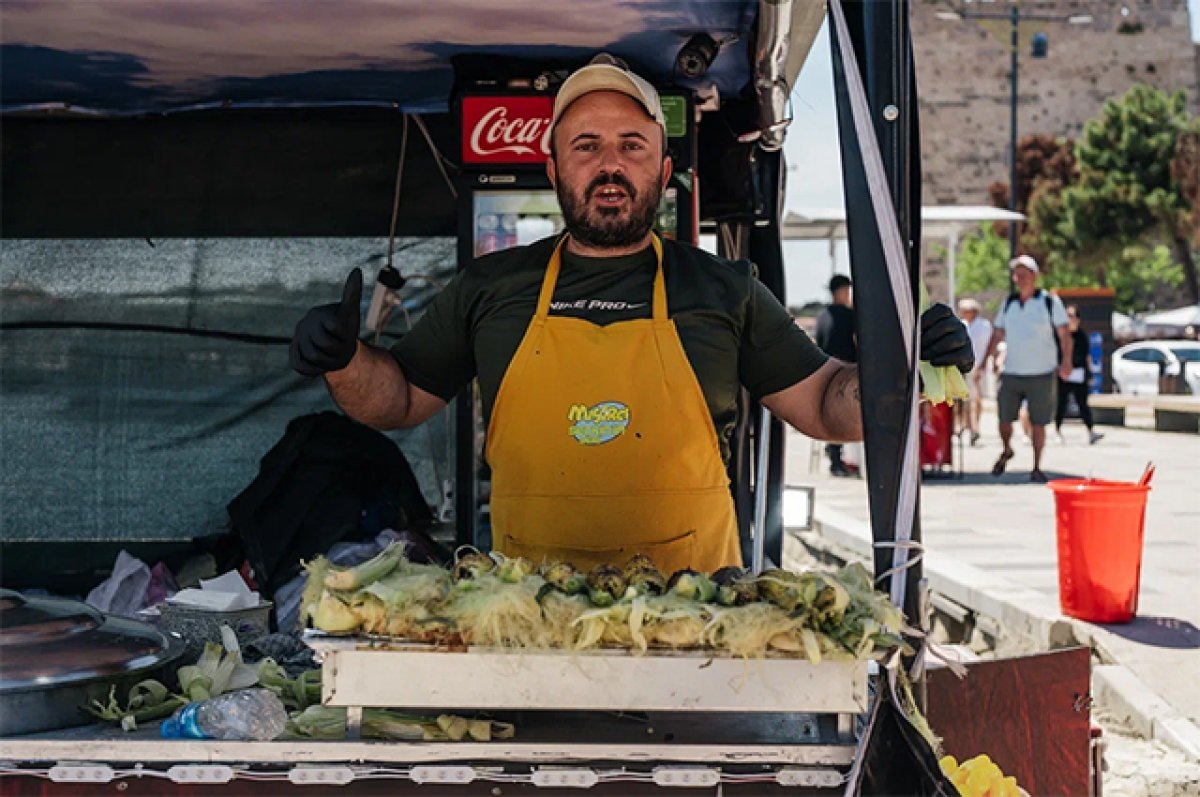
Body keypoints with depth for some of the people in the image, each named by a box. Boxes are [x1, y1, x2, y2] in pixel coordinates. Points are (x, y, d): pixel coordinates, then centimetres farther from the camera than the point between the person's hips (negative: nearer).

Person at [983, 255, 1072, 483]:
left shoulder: (1050, 302, 0)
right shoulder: (1008, 303, 10)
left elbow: (1064, 334, -3)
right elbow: (997, 335, 16)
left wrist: (1066, 360, -16)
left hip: (1041, 374, -3)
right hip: (1011, 373, 3)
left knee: (1038, 422, 0)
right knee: (1004, 418, 2)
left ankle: (1036, 468, 10)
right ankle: (1006, 451, 31)